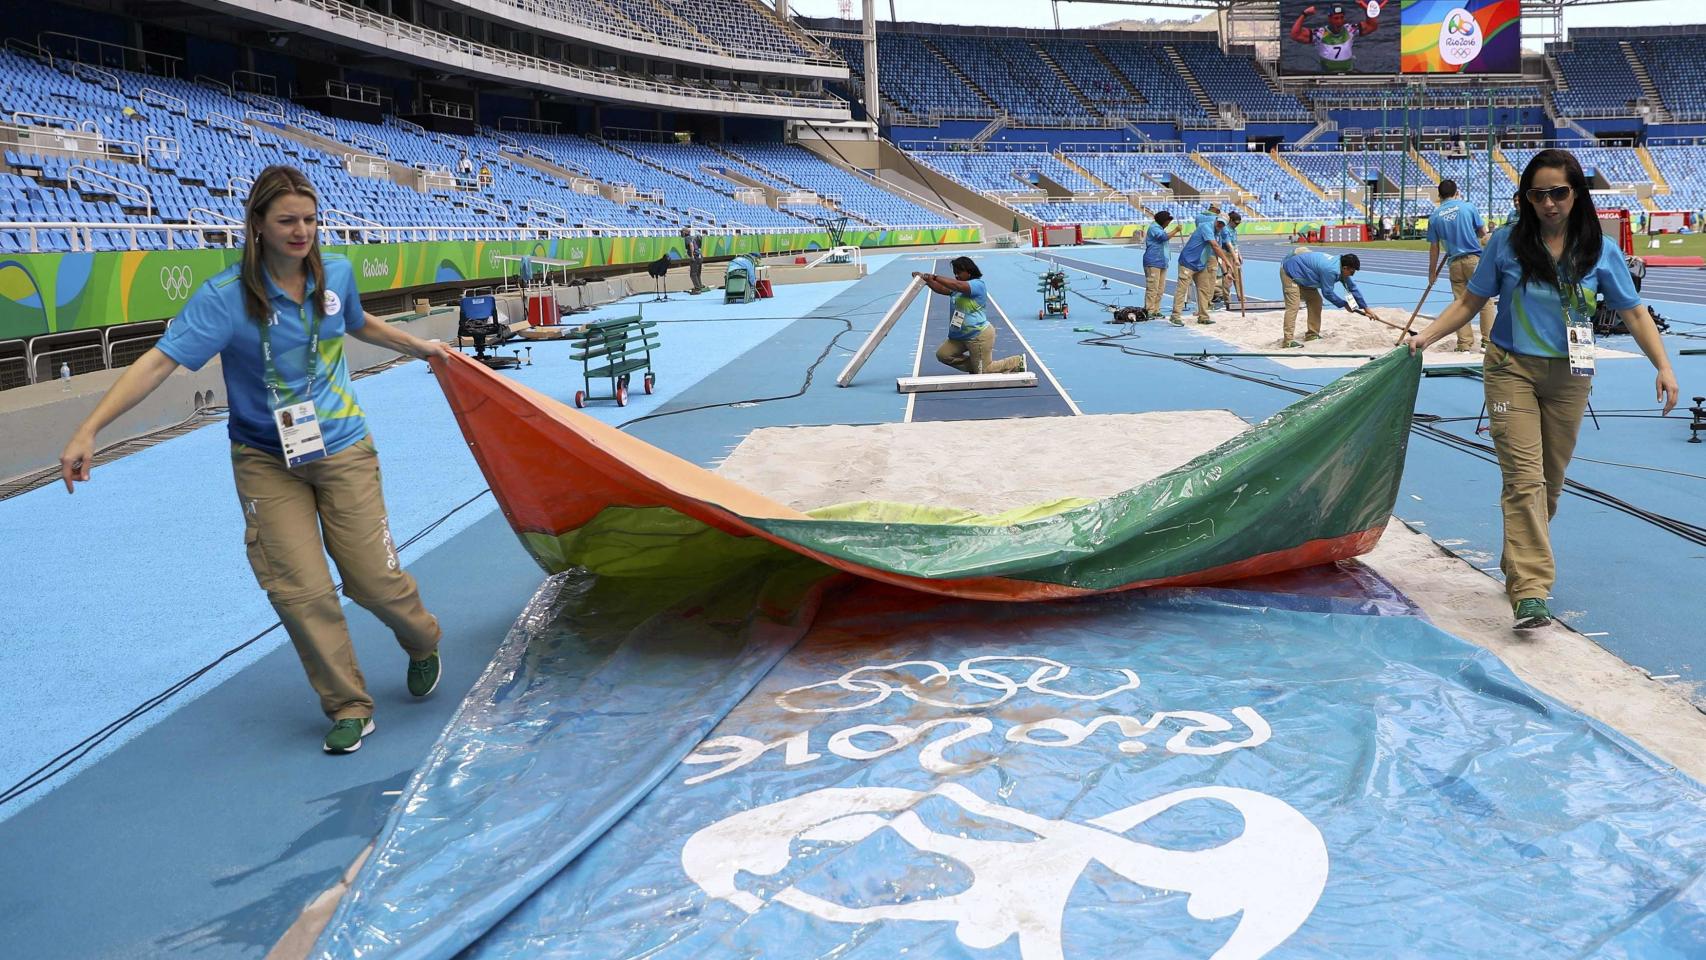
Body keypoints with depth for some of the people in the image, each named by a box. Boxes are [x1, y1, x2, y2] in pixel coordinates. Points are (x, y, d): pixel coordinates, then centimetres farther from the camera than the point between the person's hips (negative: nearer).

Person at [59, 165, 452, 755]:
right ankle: (349, 709, 14)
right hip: (266, 462, -2)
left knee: (373, 577, 0)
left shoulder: (336, 275, -4)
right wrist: (89, 430, -33)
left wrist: (419, 347, 30)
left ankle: (423, 644, 34)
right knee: (300, 591, -5)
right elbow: (159, 361, -25)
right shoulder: (226, 297, -17)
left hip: (342, 450, 2)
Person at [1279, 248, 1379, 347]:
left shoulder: (1340, 266, -3)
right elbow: (1328, 293, -21)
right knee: (1293, 306, -18)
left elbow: (1352, 288, 5)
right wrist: (1344, 305, -8)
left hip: (1302, 276, 10)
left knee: (1316, 301, 11)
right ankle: (1288, 341, -22)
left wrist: (1366, 308, 8)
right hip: (1289, 272, -10)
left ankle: (1312, 334, 17)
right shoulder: (1331, 270, -32)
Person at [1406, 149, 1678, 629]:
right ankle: (1529, 593, -17)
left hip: (1569, 377, 2)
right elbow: (1470, 302, 3)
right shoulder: (1506, 242, -3)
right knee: (1524, 479, -12)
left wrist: (1663, 366, -9)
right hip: (1512, 370, -2)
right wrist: (1425, 336, -9)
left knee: (1550, 481, 11)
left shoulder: (1600, 251, -1)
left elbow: (1633, 313, 1)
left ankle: (1519, 568, 30)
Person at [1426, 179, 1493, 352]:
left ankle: (1464, 344, 7)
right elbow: (1483, 232, 5)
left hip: (1454, 263, 2)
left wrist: (1432, 271, 14)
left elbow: (1434, 247, 6)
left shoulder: (1435, 216, 4)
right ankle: (1487, 341, 3)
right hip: (1474, 259, -2)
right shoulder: (1468, 206, -1)